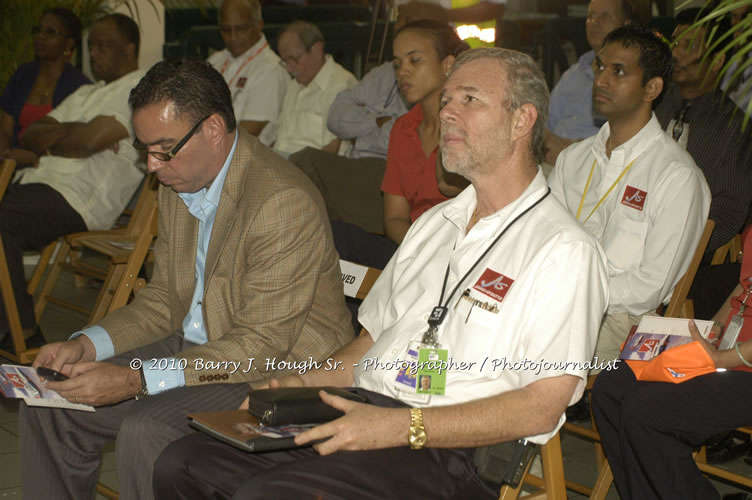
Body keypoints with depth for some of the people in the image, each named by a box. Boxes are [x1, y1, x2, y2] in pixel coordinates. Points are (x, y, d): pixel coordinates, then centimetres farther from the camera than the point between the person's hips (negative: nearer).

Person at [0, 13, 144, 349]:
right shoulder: (85, 95, 29)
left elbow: (89, 141, -13)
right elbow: (29, 137, 18)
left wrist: (50, 141, 6)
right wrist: (70, 130, 0)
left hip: (80, 200, -9)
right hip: (37, 183, 9)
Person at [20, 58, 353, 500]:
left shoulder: (284, 202, -25)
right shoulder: (180, 183, 5)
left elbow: (261, 345, -26)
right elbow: (166, 299, 13)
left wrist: (134, 380, -29)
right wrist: (85, 345, -4)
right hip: (195, 347, 9)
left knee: (145, 429, -30)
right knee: (50, 406, -1)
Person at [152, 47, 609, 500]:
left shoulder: (563, 250, -6)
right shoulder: (432, 224, 22)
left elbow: (542, 407, -15)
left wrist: (402, 427, -21)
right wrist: (302, 383, 6)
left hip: (448, 456, -8)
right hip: (362, 417, 8)